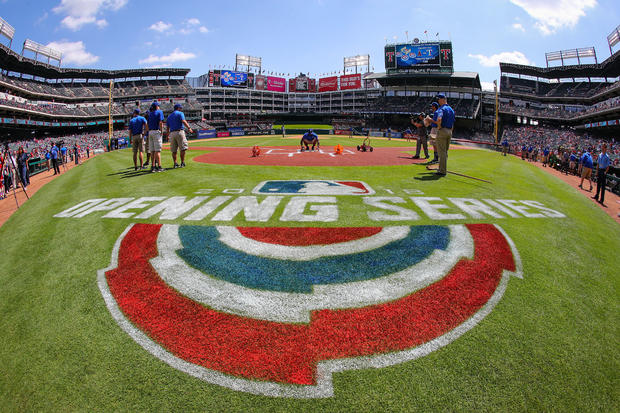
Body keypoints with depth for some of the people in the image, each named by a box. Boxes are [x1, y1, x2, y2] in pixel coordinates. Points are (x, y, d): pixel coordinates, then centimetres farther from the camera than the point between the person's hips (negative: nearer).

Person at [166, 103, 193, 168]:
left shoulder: (169, 116, 21)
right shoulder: (180, 113, 3)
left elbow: (167, 127, 19)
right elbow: (183, 121, -15)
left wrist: (168, 136, 25)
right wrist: (189, 128, -17)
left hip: (172, 133, 6)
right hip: (179, 132, -6)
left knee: (174, 150, 7)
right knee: (182, 148, -3)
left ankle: (175, 163, 6)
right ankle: (182, 163, -5)